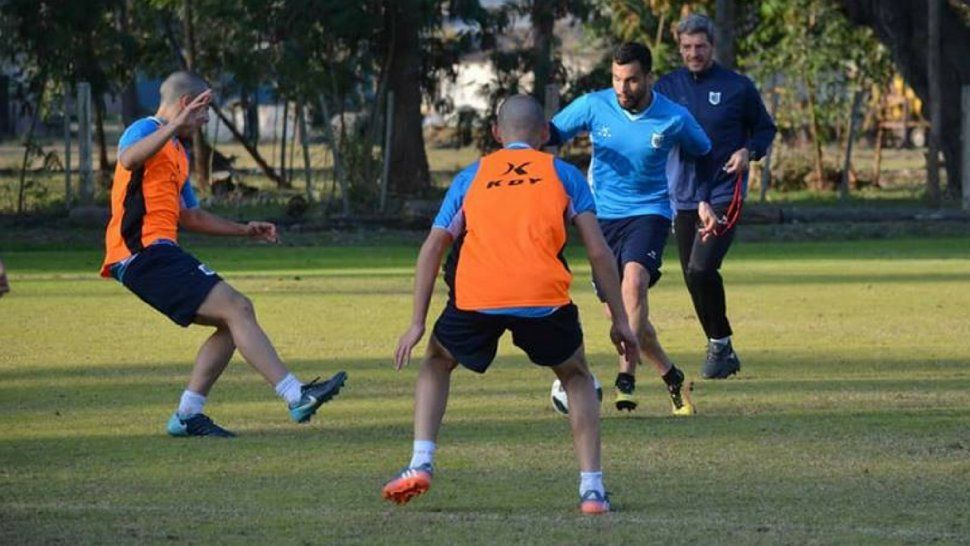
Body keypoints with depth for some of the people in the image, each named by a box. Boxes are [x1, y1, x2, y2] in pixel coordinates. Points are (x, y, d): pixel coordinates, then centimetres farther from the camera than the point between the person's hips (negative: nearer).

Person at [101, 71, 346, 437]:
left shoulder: (177, 152, 27)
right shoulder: (146, 130, -3)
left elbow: (191, 217, 36)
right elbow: (128, 159, -29)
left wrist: (244, 230, 30)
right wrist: (176, 124, -37)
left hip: (158, 253, 10)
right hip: (145, 252, -10)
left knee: (233, 320, 9)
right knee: (236, 308, -17)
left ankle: (187, 416, 8)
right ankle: (297, 397, -21)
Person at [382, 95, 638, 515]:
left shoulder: (472, 176, 24)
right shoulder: (563, 174, 20)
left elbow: (433, 248, 17)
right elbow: (598, 250, 12)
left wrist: (417, 322, 18)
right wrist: (619, 320, 16)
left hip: (476, 297, 1)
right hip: (545, 298, -1)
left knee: (437, 362, 29)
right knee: (576, 377, 25)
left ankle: (421, 464, 11)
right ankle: (591, 487, 12)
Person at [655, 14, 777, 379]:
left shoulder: (738, 87, 0)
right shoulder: (667, 87, 7)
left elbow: (765, 128, 12)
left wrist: (749, 151, -9)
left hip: (724, 196, -4)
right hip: (684, 198, 4)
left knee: (701, 269, -20)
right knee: (694, 277, 7)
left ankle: (720, 344, -4)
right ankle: (722, 353, 22)